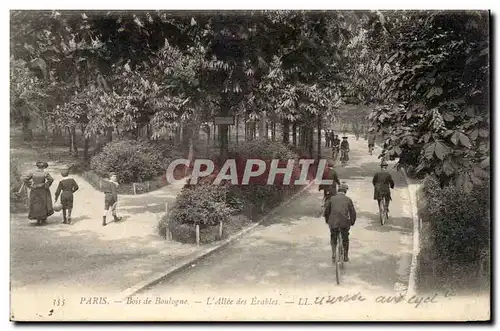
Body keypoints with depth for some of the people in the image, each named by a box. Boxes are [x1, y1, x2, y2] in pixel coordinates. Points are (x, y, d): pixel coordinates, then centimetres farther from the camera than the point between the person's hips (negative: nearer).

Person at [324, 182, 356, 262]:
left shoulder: (332, 198, 8)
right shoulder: (348, 199, 7)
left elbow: (326, 211, 10)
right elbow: (353, 213, 5)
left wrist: (327, 221, 24)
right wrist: (352, 222, 19)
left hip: (333, 222, 0)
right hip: (345, 223, 0)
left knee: (333, 239, 23)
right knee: (345, 240, 22)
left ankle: (333, 254, 6)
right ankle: (346, 256, 29)